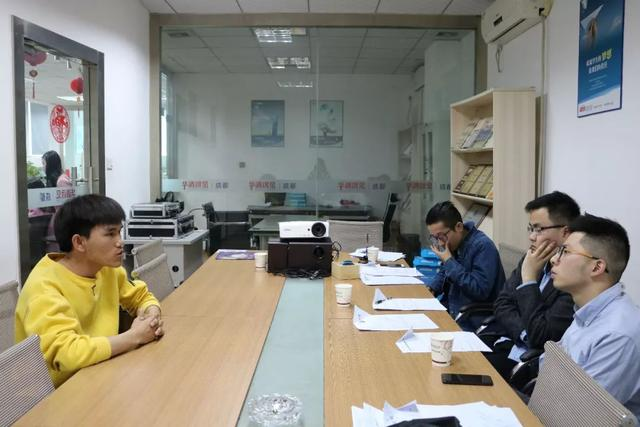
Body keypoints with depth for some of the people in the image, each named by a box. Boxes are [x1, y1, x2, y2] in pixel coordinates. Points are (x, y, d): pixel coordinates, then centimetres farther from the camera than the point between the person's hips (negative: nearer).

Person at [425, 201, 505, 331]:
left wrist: (449, 260, -22)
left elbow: (480, 290, -26)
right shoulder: (452, 243, 6)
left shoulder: (483, 246, -18)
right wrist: (432, 290, 6)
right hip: (451, 312, 8)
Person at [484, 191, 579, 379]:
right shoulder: (531, 259, 4)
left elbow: (540, 337, -22)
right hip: (503, 338, 7)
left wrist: (529, 278, -18)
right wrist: (525, 334, -11)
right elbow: (502, 303, 8)